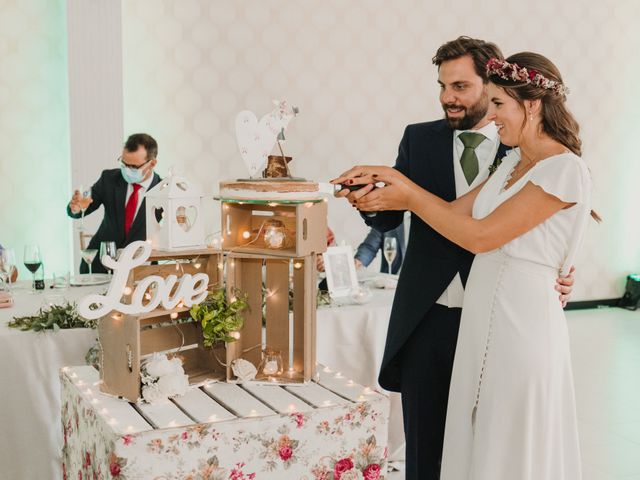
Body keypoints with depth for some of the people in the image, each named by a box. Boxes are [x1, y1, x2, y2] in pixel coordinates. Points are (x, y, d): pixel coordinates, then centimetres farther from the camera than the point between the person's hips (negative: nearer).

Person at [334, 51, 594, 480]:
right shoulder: (515, 162, 12)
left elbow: (481, 236, -18)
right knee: (479, 440, 16)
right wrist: (394, 179, -1)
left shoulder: (565, 169, -15)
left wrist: (409, 198, -11)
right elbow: (455, 211, 9)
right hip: (484, 315, 8)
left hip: (522, 319, -8)